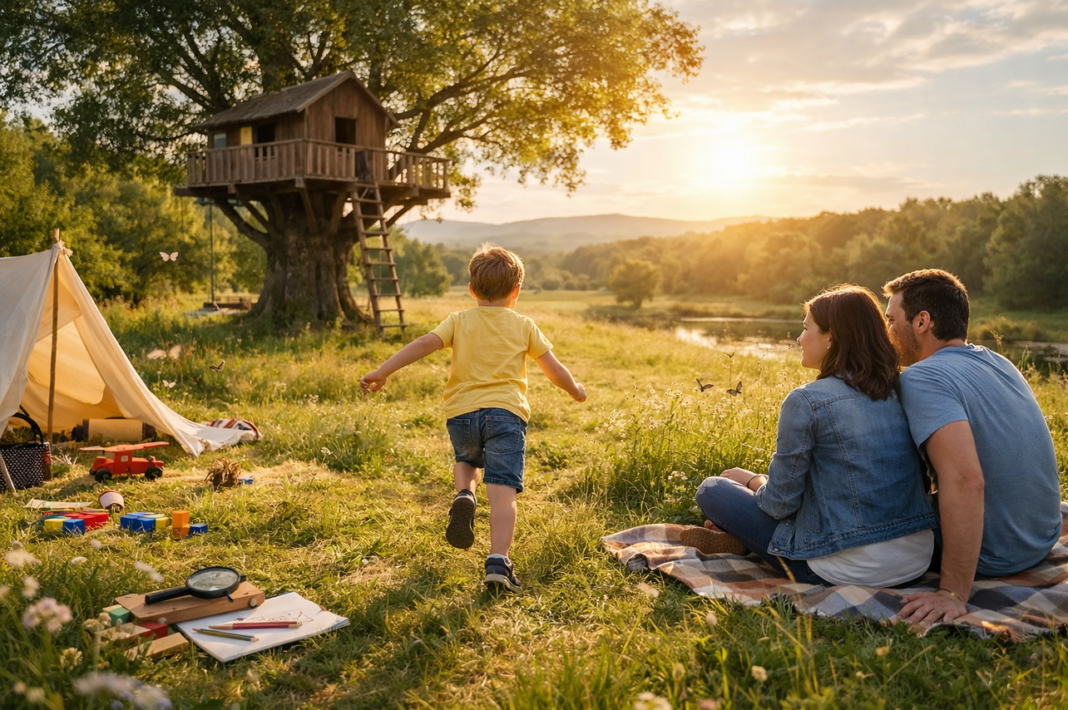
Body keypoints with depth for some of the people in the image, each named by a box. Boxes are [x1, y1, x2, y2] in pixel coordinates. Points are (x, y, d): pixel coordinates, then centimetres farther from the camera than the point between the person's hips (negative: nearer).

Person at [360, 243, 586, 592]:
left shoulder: (459, 321, 11)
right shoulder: (524, 326, 12)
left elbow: (424, 343, -5)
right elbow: (555, 370, 15)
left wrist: (383, 371, -6)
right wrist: (576, 390, 34)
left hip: (462, 412, 2)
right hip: (505, 412, -2)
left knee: (466, 459, 32)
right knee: (502, 491, -6)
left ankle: (464, 495, 3)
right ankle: (498, 561, -19)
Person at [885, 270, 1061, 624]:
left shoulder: (922, 378, -23)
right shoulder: (997, 362, 4)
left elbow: (965, 481, -37)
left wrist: (954, 594, -34)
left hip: (994, 556, -8)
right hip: (1044, 539, 8)